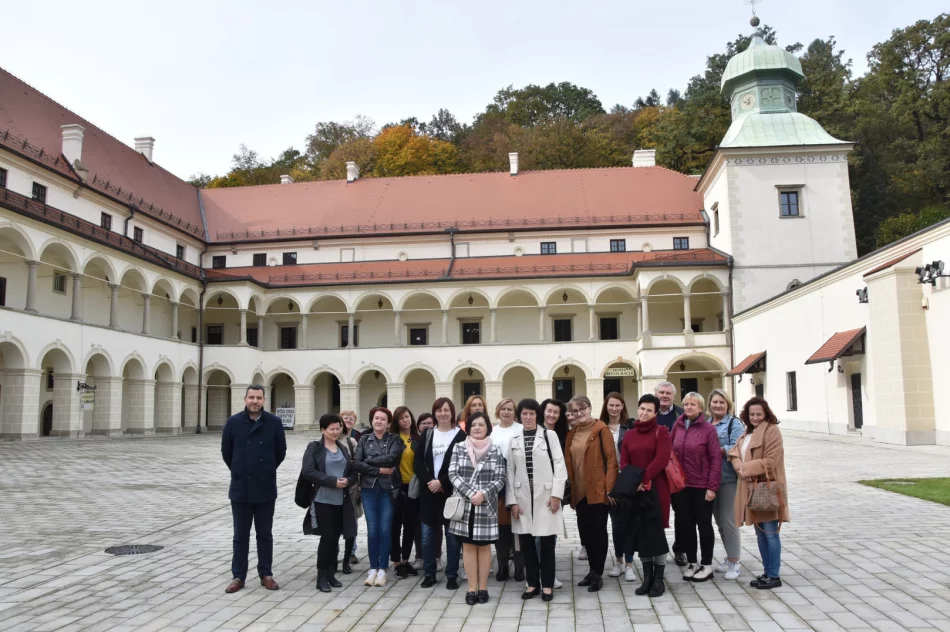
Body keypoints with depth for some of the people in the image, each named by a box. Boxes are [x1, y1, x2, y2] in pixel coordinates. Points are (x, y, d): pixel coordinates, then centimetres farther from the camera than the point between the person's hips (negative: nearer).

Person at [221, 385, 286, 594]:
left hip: (265, 488, 0)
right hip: (240, 488, 0)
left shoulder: (274, 423, -5)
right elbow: (226, 452, 7)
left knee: (265, 534, 10)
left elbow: (280, 451, 6)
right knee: (241, 535, 9)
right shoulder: (233, 422, -4)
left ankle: (266, 574, 20)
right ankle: (238, 576, 18)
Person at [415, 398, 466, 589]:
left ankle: (452, 575, 13)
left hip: (451, 492, -3)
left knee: (452, 535, 3)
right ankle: (429, 573, 20)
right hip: (429, 492, 4)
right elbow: (418, 462, 4)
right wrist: (428, 482, -12)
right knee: (427, 535, 8)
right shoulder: (426, 435, 10)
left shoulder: (460, 435, -3)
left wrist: (442, 482, -15)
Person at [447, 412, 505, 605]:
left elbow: (500, 479, -2)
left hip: (486, 505, 0)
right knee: (468, 545, 4)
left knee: (484, 545, 6)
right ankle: (472, 588, 12)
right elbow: (453, 474, -5)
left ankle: (483, 588, 16)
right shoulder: (459, 448, 3)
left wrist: (483, 494, -17)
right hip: (464, 504, 1)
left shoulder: (495, 451, 1)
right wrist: (470, 494, -15)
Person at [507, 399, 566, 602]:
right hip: (522, 497, 3)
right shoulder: (513, 440, 8)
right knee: (526, 542, 6)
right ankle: (533, 583, 19)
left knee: (547, 542, 2)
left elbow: (560, 465, -3)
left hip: (546, 496, -2)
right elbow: (509, 472, 6)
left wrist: (556, 494, -10)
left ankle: (547, 584, 14)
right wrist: (512, 501, -1)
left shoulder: (549, 435, 1)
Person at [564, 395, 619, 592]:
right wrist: (570, 488, 7)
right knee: (585, 531, 12)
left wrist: (610, 487, -15)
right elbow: (568, 462, 11)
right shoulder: (571, 433, 10)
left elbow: (611, 459, -11)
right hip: (579, 491, 6)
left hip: (598, 490, -6)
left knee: (598, 531, 3)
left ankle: (598, 574, 13)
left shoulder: (601, 430, -8)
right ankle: (593, 570, 25)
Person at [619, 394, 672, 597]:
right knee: (641, 533, 8)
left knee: (657, 532, 0)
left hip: (656, 489, -4)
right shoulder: (629, 435, 12)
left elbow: (661, 459, -13)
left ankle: (659, 579, 10)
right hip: (635, 490, 4)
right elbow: (624, 462, 7)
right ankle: (647, 577, 18)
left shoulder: (661, 432, -2)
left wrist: (643, 479, -17)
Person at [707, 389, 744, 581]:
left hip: (728, 478, -7)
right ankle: (729, 557, 27)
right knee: (719, 520, 14)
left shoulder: (734, 423, -6)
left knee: (728, 520, -3)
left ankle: (734, 562, 8)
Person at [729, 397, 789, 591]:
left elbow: (770, 461, -18)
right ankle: (767, 572, 22)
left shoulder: (772, 431, -9)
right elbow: (735, 453, 9)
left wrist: (746, 468, -17)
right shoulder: (747, 433, 17)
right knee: (760, 533, 13)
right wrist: (740, 468, -12)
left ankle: (774, 576, 5)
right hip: (751, 487, 8)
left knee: (770, 533, -3)